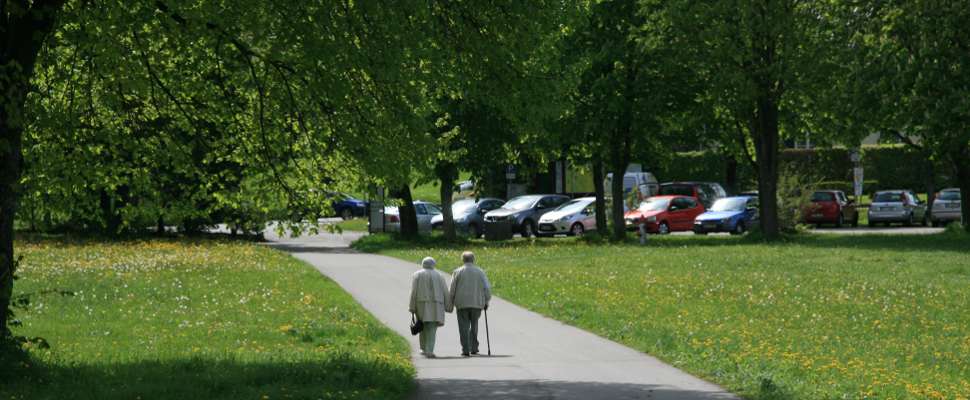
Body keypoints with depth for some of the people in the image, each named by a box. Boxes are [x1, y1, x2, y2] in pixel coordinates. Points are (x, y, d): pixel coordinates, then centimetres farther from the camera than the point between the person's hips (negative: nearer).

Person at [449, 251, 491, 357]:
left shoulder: (457, 272, -1)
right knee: (474, 326, 16)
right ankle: (474, 348, 15)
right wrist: (486, 301, 11)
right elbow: (487, 287, 1)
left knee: (464, 327, 0)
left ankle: (465, 350, -8)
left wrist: (451, 302, 8)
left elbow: (452, 289, -2)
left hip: (462, 304, -2)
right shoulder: (480, 272, 4)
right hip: (477, 303, 2)